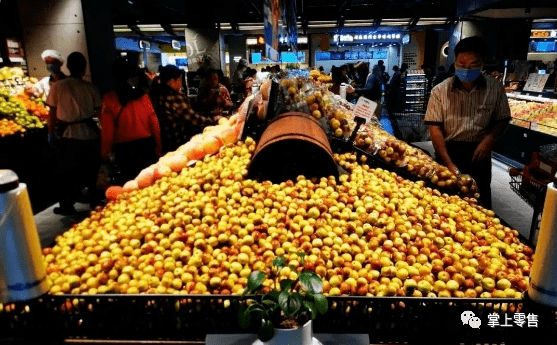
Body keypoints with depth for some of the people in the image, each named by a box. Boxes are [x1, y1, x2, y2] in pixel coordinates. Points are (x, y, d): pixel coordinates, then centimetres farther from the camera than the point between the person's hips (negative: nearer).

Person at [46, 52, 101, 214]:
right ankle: (95, 202, 25)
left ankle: (67, 206, 17)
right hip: (90, 134, 1)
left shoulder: (57, 86, -6)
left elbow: (52, 113, -2)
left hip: (68, 135, -1)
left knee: (68, 172, 11)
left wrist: (50, 133, 8)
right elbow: (99, 112, -3)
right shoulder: (91, 87, -5)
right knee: (91, 170, 15)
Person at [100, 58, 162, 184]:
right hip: (146, 145, 2)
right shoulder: (143, 95, -1)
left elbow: (107, 131, -8)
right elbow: (154, 124, -2)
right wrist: (158, 148, 6)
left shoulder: (109, 98, -6)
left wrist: (105, 153, 1)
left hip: (124, 149, -2)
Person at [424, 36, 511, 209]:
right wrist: (449, 163, -16)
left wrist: (489, 139, -11)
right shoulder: (440, 91, -5)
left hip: (478, 153, 1)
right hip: (448, 151, -1)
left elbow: (502, 120, 11)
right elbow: (435, 128, -9)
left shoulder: (495, 89, 0)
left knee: (480, 203, 9)